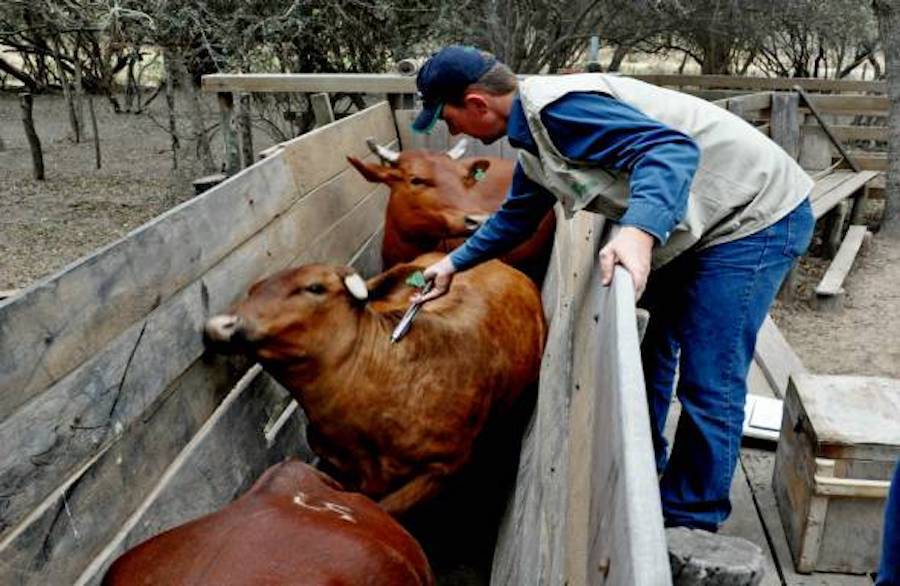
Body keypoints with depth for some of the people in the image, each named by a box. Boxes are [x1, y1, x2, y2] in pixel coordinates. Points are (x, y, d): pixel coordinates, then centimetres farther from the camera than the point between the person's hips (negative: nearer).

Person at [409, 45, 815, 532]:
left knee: (708, 383, -8)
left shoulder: (556, 108, -26)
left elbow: (672, 148, -36)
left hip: (756, 215, -11)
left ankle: (692, 524, 8)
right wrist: (454, 263, 27)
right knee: (656, 344, 22)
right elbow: (517, 215, 24)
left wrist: (639, 231, -50)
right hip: (705, 223, 11)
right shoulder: (531, 131, 7)